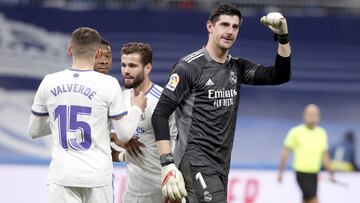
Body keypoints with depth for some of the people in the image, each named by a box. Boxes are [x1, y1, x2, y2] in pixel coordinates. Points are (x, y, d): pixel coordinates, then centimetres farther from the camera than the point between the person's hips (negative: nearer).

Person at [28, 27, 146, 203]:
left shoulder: (49, 82, 1)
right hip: (97, 175, -1)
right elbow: (125, 135, -2)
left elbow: (34, 131, 11)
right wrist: (137, 108, 15)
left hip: (62, 175, 2)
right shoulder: (108, 84, -6)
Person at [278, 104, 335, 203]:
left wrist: (331, 173, 13)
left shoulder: (322, 133, 8)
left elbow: (324, 155, 16)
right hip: (302, 173, -5)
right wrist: (281, 172, -4)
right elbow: (285, 151, -1)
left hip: (314, 175, 5)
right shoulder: (296, 132, -6)